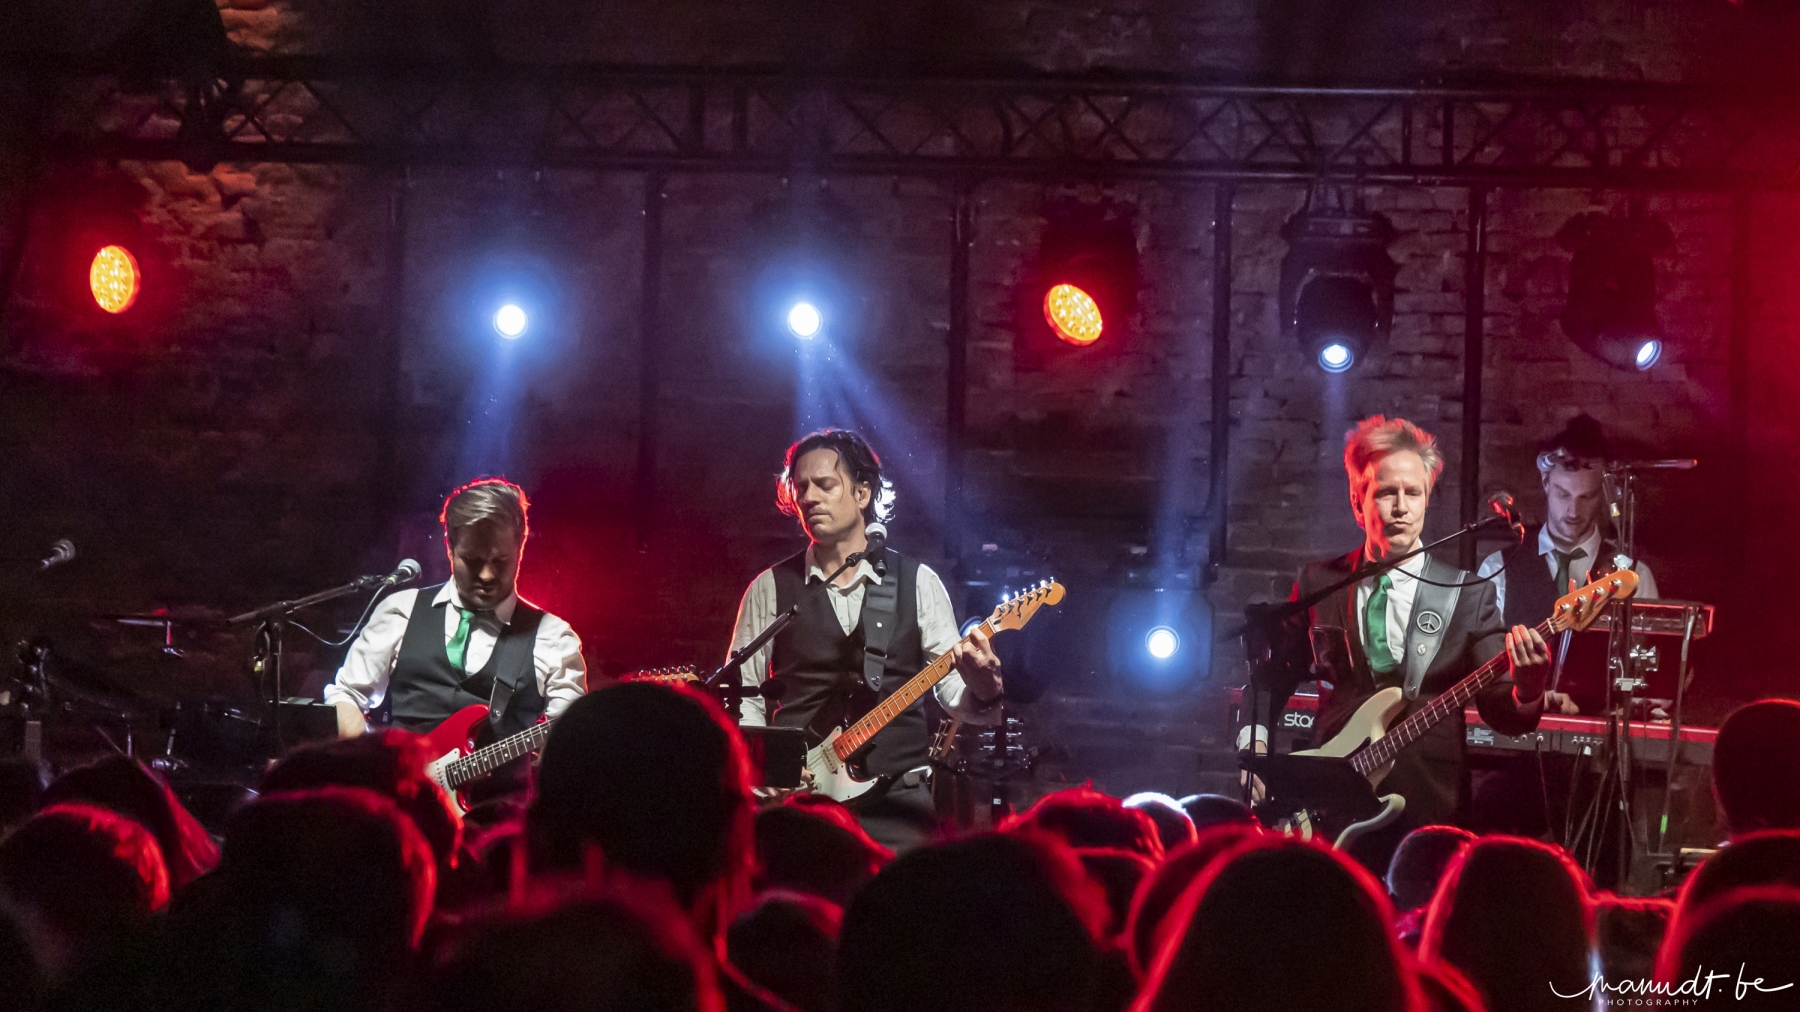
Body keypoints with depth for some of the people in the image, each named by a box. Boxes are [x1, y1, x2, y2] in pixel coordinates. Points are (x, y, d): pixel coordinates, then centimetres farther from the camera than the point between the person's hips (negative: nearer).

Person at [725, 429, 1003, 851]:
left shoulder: (917, 582, 8)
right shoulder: (771, 588, 8)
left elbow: (952, 690, 6)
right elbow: (739, 696, 9)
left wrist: (982, 690, -17)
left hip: (896, 799, 0)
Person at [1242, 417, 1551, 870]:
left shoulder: (1467, 595, 4)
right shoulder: (1318, 583, 9)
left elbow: (1502, 713, -1)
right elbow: (1272, 676, 18)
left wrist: (1526, 687, -22)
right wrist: (1254, 743, 2)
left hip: (1431, 815, -1)